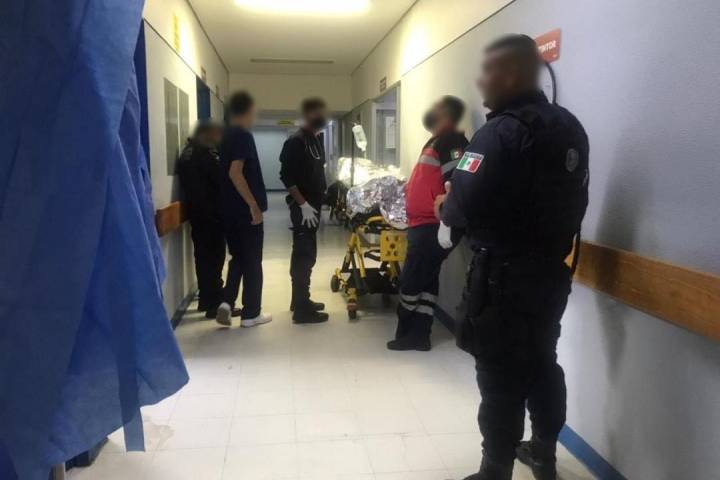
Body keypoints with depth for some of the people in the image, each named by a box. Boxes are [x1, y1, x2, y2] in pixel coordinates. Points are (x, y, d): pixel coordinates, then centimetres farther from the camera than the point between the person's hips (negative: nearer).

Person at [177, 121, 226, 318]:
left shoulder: (187, 152, 15)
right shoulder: (206, 153, -15)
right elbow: (219, 180, -17)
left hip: (195, 210, 9)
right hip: (210, 212, -9)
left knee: (203, 255, 14)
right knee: (214, 256, -6)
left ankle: (206, 299, 22)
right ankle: (214, 303, -4)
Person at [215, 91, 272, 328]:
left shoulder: (227, 136, 13)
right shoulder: (243, 136, -13)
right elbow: (235, 172, -23)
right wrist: (254, 205, -21)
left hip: (229, 209, 8)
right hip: (245, 209, -8)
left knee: (238, 258, 18)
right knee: (252, 261, 2)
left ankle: (227, 302, 7)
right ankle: (251, 313, 9)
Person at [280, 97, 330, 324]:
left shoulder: (316, 140, 15)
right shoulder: (296, 141, -13)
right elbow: (287, 176, -20)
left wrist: (322, 194, 16)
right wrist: (303, 204, -21)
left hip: (313, 205, 9)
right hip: (303, 207, -9)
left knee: (305, 254, 15)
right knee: (304, 255, -7)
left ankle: (300, 300, 26)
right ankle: (301, 309, -1)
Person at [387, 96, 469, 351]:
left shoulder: (452, 144, -14)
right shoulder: (435, 142, 18)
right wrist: (406, 189, 20)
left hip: (433, 227, -10)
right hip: (423, 225, 10)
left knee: (410, 281, 0)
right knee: (426, 280, 12)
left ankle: (407, 334, 14)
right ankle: (418, 334, 21)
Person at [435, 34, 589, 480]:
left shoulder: (502, 132, -19)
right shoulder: (570, 126, 8)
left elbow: (465, 206, -26)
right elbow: (566, 198, 13)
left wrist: (444, 207, -5)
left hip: (505, 274, -8)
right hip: (553, 269, 9)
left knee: (501, 375, 3)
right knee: (542, 361, 21)